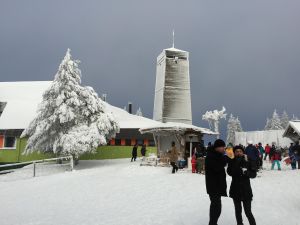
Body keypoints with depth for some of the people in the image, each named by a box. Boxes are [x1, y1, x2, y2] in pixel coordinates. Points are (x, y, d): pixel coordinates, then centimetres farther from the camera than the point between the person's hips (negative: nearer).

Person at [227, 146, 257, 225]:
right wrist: (237, 162, -22)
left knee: (248, 212, -4)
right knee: (238, 211, 14)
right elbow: (230, 173, -16)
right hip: (235, 189, 2)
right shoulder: (232, 161, -2)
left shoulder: (248, 161, -4)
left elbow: (254, 174, -3)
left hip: (246, 189, -2)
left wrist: (247, 172, -23)